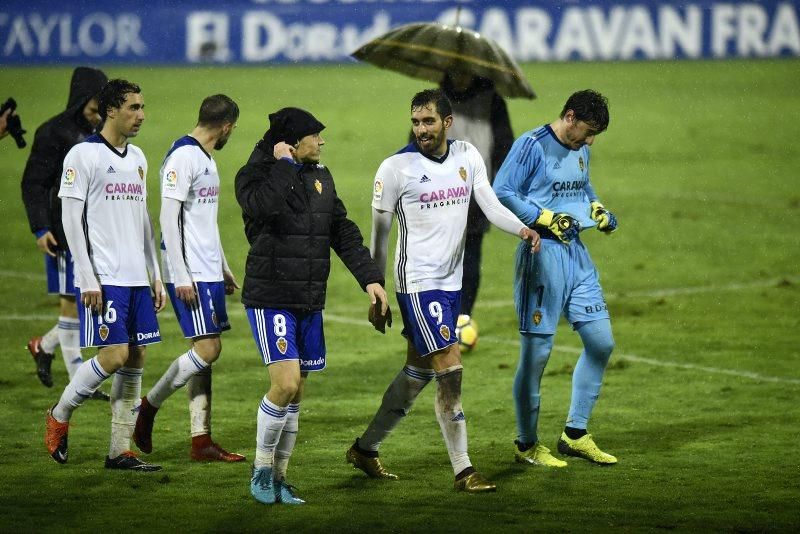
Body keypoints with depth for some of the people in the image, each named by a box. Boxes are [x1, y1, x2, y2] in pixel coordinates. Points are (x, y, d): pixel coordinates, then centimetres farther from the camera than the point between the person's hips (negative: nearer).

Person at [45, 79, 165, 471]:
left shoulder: (137, 158, 15)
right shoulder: (83, 155, -7)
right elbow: (72, 220, -10)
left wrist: (156, 276, 16)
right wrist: (88, 280, -15)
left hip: (136, 278, 7)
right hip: (104, 278, -7)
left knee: (136, 358, 3)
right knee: (115, 355, -13)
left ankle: (120, 450, 7)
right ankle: (59, 416, 10)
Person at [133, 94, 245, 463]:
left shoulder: (207, 159, 17)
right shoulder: (183, 156, -13)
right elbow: (169, 218, -17)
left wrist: (223, 268, 27)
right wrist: (180, 277, -20)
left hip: (208, 273, 10)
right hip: (189, 274, -10)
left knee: (205, 353, 7)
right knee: (208, 349, -12)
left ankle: (201, 440, 7)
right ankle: (148, 407, 2)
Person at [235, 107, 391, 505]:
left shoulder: (321, 177, 12)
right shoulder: (258, 174, -9)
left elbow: (343, 232, 15)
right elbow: (263, 206, -32)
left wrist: (370, 278, 7)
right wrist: (281, 163, -20)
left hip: (310, 303, 7)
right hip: (270, 299, -7)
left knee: (296, 392, 8)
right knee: (285, 384, -16)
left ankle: (279, 477, 17)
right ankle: (261, 470, 1)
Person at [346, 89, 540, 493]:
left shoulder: (467, 156, 5)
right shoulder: (396, 168, -10)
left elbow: (491, 206, 3)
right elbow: (379, 232, -4)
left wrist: (522, 229, -18)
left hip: (451, 281, 7)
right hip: (417, 283, -7)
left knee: (418, 372, 14)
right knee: (450, 372, -12)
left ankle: (366, 448, 30)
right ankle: (463, 471, -7)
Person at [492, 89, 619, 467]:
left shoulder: (580, 151, 14)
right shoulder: (532, 146, -11)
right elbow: (501, 193, -16)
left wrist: (598, 211, 10)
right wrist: (547, 219, -20)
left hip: (576, 253, 8)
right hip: (542, 255, -8)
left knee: (601, 342, 6)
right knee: (537, 351, -4)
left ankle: (575, 435, 18)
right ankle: (526, 445, 7)